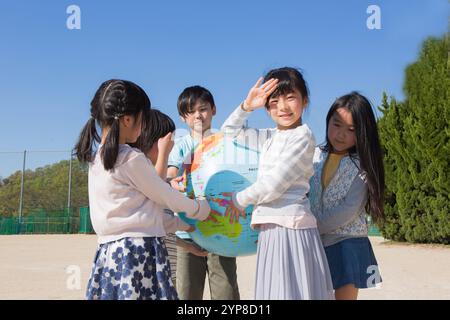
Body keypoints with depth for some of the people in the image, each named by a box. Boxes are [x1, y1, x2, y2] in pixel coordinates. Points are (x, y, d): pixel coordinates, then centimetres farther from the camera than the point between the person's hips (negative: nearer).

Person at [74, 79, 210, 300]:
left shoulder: (96, 159, 13)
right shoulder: (132, 159, -12)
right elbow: (166, 197, -1)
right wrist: (201, 208, 18)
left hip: (110, 252, 8)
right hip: (139, 252, -8)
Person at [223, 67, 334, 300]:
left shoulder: (303, 137, -7)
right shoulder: (270, 138, 16)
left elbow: (273, 184, -12)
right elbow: (230, 131, 26)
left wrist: (238, 200, 2)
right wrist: (247, 105, 8)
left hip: (291, 228, -8)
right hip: (271, 229, 8)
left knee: (292, 291, -7)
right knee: (275, 290, 10)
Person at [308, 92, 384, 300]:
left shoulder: (361, 165, -5)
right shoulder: (314, 156, 5)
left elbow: (350, 209, -14)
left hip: (346, 243, -3)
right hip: (316, 243, 3)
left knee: (345, 294, 1)